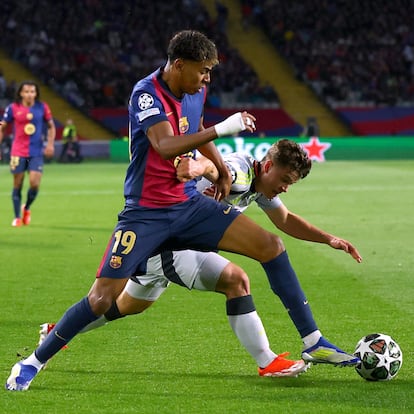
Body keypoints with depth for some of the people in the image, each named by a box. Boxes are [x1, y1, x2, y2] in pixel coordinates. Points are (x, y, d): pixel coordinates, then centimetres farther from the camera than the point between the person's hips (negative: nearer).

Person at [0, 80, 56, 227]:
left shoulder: (42, 107, 0)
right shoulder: (13, 108, -3)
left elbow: (51, 126, 12)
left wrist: (50, 144, 0)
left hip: (36, 152, 0)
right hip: (18, 152, 0)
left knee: (34, 184, -11)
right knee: (17, 185, 2)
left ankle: (26, 208, 19)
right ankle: (17, 217, 16)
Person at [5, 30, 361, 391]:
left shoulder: (195, 92, 4)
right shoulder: (147, 94, -18)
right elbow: (166, 145, -35)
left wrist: (222, 170, 24)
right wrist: (221, 129, -37)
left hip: (190, 204, 6)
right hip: (146, 213, -6)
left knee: (270, 244, -7)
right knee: (102, 297, -13)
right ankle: (33, 363, 8)